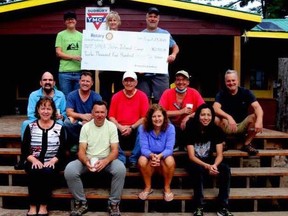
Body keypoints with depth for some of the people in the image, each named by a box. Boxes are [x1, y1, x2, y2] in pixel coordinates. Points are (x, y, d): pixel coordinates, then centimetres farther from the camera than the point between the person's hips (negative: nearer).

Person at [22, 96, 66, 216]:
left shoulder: (59, 128, 6)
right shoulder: (30, 127, 7)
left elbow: (62, 150, 0)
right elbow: (24, 150, 2)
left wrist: (52, 161, -17)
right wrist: (34, 160, -17)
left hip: (52, 163, 0)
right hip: (34, 162, 1)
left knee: (47, 171, -33)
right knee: (34, 172, -33)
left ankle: (43, 206, -21)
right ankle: (32, 206, -22)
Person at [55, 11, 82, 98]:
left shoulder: (81, 36, 12)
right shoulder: (61, 35, 5)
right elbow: (58, 53, -2)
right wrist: (73, 57, -14)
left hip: (79, 71, 2)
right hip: (65, 72, -2)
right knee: (66, 97, 3)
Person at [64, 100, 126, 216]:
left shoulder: (112, 126, -3)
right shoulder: (85, 127, 0)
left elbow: (115, 150, -8)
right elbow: (81, 150, -5)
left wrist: (105, 161, -30)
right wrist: (86, 161, -29)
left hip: (107, 159, -1)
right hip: (88, 159, 1)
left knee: (121, 169, -33)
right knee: (69, 170, -27)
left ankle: (114, 203, -13)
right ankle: (81, 202, -6)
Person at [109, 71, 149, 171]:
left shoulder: (142, 96, 2)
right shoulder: (116, 96, 7)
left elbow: (144, 117, -3)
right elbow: (111, 116, 5)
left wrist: (131, 128, -14)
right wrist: (120, 127, -13)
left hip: (135, 129, -1)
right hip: (119, 129, 1)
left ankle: (133, 160, -21)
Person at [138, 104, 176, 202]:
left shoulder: (170, 128, -13)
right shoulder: (143, 128, -12)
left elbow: (169, 149, -19)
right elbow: (144, 149, -18)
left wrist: (160, 156, -41)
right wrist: (152, 155, -41)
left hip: (164, 157, 0)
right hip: (150, 157, 0)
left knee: (170, 160, -34)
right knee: (142, 160, -33)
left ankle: (167, 188, -9)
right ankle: (148, 188, -8)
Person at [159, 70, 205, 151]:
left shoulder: (194, 93, -5)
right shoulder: (167, 93, -7)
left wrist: (189, 116, -25)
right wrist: (181, 111, -20)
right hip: (172, 127, 0)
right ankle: (174, 146, -2)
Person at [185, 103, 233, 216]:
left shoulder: (216, 130, -7)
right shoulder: (191, 129, -14)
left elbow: (219, 154, -9)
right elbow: (191, 156, -18)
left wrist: (214, 165, -32)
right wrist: (206, 166, -34)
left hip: (210, 161, 3)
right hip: (195, 162, -3)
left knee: (225, 169, -26)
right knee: (198, 169, -37)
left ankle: (223, 207, -19)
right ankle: (199, 207, -24)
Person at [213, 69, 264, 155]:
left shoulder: (246, 92, -5)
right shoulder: (221, 94, -7)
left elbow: (257, 107, -19)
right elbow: (215, 108, -25)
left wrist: (259, 120, -41)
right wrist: (229, 117, -43)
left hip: (242, 125, 1)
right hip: (227, 126, -1)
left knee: (255, 117, -27)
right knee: (215, 119, -31)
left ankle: (247, 144, -8)